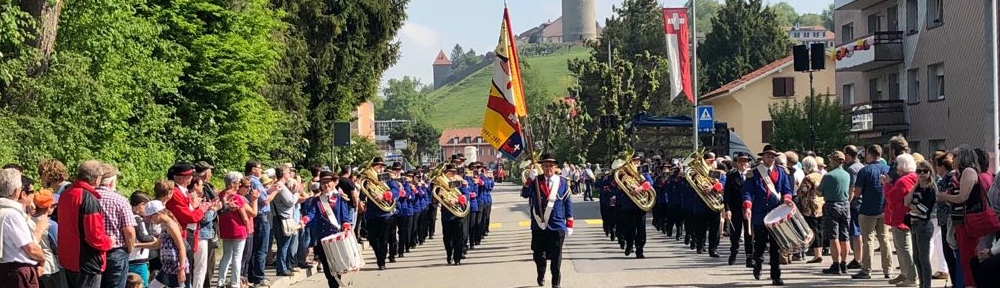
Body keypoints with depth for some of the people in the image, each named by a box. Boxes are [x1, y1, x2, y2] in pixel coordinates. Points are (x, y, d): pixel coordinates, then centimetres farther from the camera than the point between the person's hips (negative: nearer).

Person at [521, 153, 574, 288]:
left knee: (556, 257, 4)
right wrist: (530, 179, -25)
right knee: (539, 256, 13)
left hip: (557, 226, -1)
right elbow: (524, 194, -11)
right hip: (538, 226, 1)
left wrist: (569, 225, 2)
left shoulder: (562, 182, 0)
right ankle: (541, 277, 37)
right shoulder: (536, 181, 2)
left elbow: (568, 204, 3)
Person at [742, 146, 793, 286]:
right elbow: (747, 191, -3)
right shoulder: (754, 173, 4)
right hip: (759, 215, -2)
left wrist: (786, 199, -10)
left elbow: (787, 189, 12)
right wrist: (748, 207, -18)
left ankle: (776, 276, 5)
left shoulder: (781, 172, 13)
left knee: (776, 247, 0)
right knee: (759, 244, 1)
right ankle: (758, 264, 32)